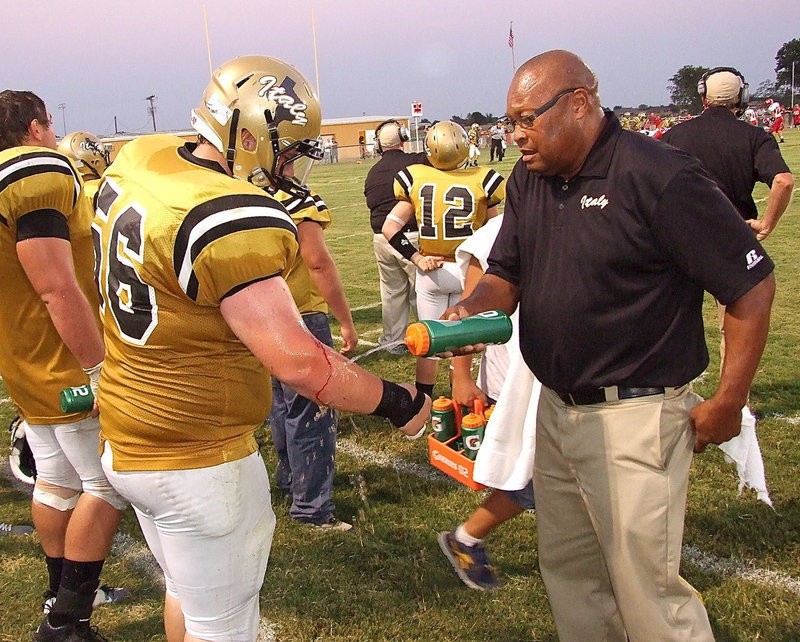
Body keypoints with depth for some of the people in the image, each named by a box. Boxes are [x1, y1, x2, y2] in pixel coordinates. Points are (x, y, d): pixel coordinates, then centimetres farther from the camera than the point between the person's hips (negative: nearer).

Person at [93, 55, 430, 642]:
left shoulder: (138, 160, 0)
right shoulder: (232, 222, -27)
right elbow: (298, 363, -28)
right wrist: (399, 404, -15)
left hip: (126, 438, 9)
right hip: (197, 461, -9)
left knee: (186, 589, 29)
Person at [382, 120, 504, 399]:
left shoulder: (416, 180, -8)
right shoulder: (481, 181, -12)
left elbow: (389, 228, -8)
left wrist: (416, 258, -6)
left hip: (430, 271, 1)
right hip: (468, 270, -1)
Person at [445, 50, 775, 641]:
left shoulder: (659, 177, -18)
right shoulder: (528, 180, 5)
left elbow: (752, 285, -14)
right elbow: (505, 276, 11)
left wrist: (728, 404, -10)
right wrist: (471, 311, -13)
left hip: (634, 417, -7)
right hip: (556, 409, 8)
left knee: (646, 592, 3)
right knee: (569, 571, 21)